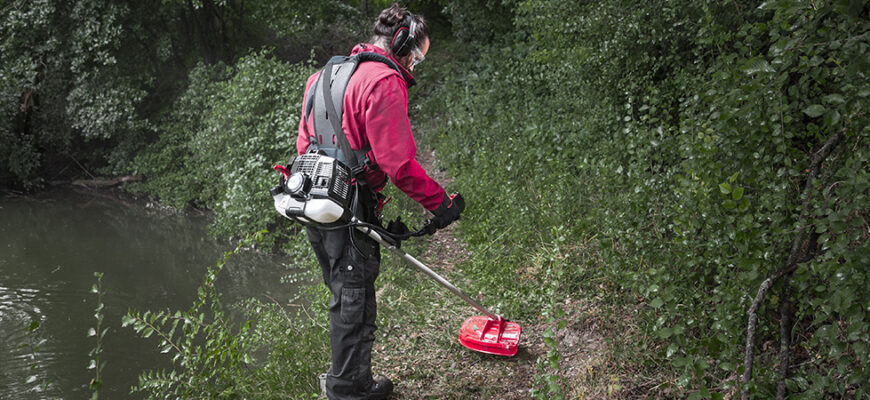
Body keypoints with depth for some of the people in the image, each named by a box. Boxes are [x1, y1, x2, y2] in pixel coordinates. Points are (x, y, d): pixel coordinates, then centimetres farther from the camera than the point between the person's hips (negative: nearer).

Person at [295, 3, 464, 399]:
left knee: (344, 290, 20)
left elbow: (305, 142, 19)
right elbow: (398, 162, -19)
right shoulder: (384, 81, -14)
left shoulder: (326, 74, 16)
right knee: (355, 297, 4)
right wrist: (440, 201, -10)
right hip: (348, 208, -9)